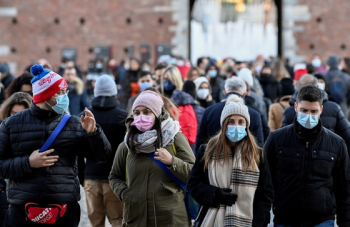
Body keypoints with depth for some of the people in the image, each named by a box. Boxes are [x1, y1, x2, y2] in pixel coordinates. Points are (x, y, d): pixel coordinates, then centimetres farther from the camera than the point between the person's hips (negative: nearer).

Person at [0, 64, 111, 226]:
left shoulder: (74, 124, 7)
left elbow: (102, 155, 6)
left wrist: (93, 132, -11)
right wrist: (27, 163, -12)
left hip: (65, 209, 1)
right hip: (23, 209, -1)